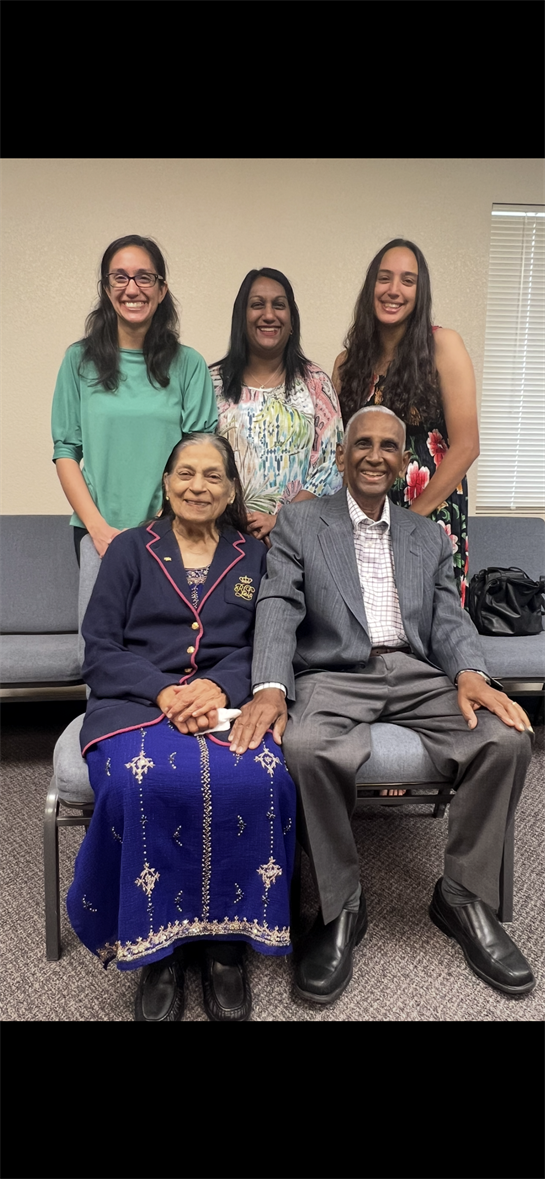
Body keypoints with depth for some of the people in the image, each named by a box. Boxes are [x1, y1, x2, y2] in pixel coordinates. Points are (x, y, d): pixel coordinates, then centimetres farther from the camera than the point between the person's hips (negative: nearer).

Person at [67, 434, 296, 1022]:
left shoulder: (254, 557, 20)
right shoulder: (130, 550, 15)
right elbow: (100, 652, 5)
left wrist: (219, 686, -13)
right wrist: (164, 691, -13)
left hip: (227, 703, 1)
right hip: (136, 701, 0)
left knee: (258, 782, -33)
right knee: (140, 784, -34)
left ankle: (227, 939, -12)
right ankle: (155, 950, -13)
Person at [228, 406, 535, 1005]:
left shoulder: (429, 536, 20)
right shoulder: (300, 523, 10)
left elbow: (449, 618, 10)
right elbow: (278, 608, -3)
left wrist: (471, 674, -13)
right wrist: (270, 688, -21)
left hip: (418, 674, 3)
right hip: (334, 675, -3)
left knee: (508, 739, -24)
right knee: (308, 750, -35)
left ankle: (464, 896, -3)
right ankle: (339, 908, -11)